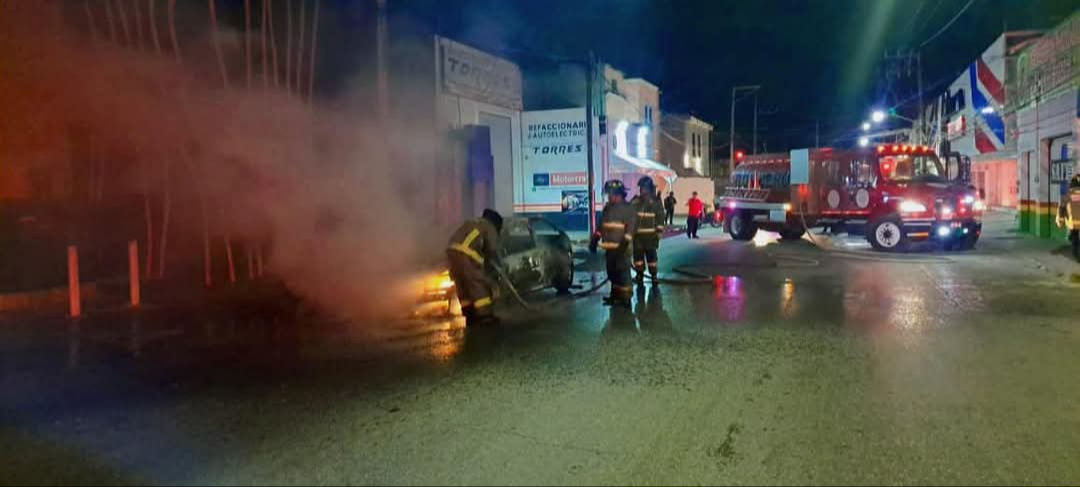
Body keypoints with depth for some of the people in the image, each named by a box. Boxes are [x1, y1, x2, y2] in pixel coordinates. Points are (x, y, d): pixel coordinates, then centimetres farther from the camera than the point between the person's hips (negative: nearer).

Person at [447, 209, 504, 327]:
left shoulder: (471, 224, 36)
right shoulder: (490, 227, 13)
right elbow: (492, 249, 5)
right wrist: (498, 264, 21)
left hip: (452, 251, 8)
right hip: (465, 254, -8)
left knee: (463, 286, 15)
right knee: (479, 283, -5)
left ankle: (470, 317, 19)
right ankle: (485, 315, -10)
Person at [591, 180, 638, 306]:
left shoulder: (628, 209, -9)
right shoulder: (607, 208, 14)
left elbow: (631, 228, -16)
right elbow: (601, 226, 21)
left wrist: (624, 243, -24)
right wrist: (595, 240, 17)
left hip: (622, 248, -8)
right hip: (610, 247, 8)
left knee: (623, 272, -6)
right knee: (612, 272, 14)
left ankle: (625, 297, 1)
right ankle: (615, 295, 25)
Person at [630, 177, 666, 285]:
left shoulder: (655, 203, -3)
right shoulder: (634, 202, 4)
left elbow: (660, 219, -2)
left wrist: (659, 233, -7)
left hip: (650, 236, -3)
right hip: (637, 236, 3)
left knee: (651, 256, 1)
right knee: (638, 256, 7)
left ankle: (654, 276, 12)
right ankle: (640, 277, 18)